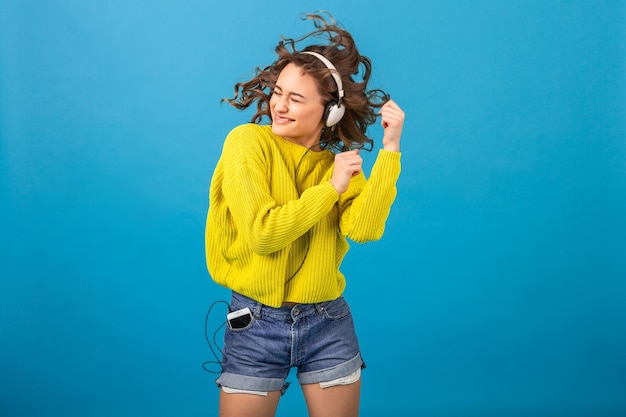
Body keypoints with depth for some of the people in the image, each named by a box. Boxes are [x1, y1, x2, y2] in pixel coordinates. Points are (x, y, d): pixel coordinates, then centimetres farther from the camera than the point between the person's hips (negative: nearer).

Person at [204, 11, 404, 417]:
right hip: (257, 323, -3)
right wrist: (331, 188, -14)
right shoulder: (247, 142, -9)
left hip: (329, 325, 3)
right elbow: (261, 233, -18)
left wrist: (390, 149, -18)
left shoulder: (341, 160, 1)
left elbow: (362, 229, -17)